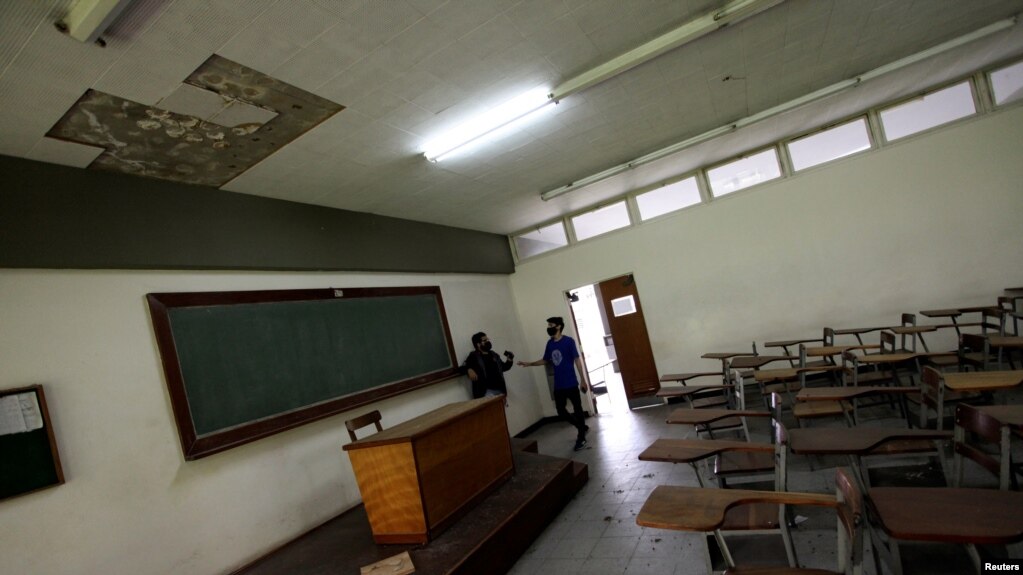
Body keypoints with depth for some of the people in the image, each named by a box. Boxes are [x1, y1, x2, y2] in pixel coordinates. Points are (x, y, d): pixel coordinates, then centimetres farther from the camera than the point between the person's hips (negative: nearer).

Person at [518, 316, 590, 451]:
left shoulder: (569, 341, -12)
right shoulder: (550, 343, 7)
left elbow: (577, 360, -11)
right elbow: (545, 360, 19)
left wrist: (583, 380, -13)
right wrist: (530, 363, 10)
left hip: (571, 384, -6)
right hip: (558, 385, 7)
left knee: (577, 409, 6)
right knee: (561, 411, 11)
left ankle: (581, 437, 20)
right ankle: (582, 427, 32)